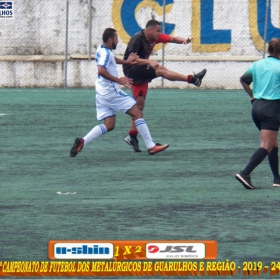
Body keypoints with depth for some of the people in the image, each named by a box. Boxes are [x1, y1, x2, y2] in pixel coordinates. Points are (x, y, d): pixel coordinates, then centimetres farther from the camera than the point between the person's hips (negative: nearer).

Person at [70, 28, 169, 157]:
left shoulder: (102, 50, 14)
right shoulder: (105, 53, -15)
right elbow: (101, 70, -31)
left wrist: (125, 62, 29)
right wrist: (119, 80, -28)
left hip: (102, 93, 10)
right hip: (111, 91, -10)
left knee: (109, 125, 8)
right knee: (137, 113, -4)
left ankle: (81, 142, -7)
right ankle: (151, 147, -4)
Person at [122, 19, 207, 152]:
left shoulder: (155, 37, 5)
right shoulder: (137, 39, -19)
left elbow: (172, 39, 2)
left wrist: (183, 40, -20)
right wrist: (149, 62, -37)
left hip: (141, 73, 9)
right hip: (131, 70, -9)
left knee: (139, 105, 5)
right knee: (161, 70, -23)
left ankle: (132, 136, 6)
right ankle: (192, 79, -18)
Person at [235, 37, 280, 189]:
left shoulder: (257, 64, 8)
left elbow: (243, 79, 17)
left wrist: (252, 96, 25)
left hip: (257, 107, 7)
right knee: (266, 146, -10)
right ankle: (245, 173, -25)